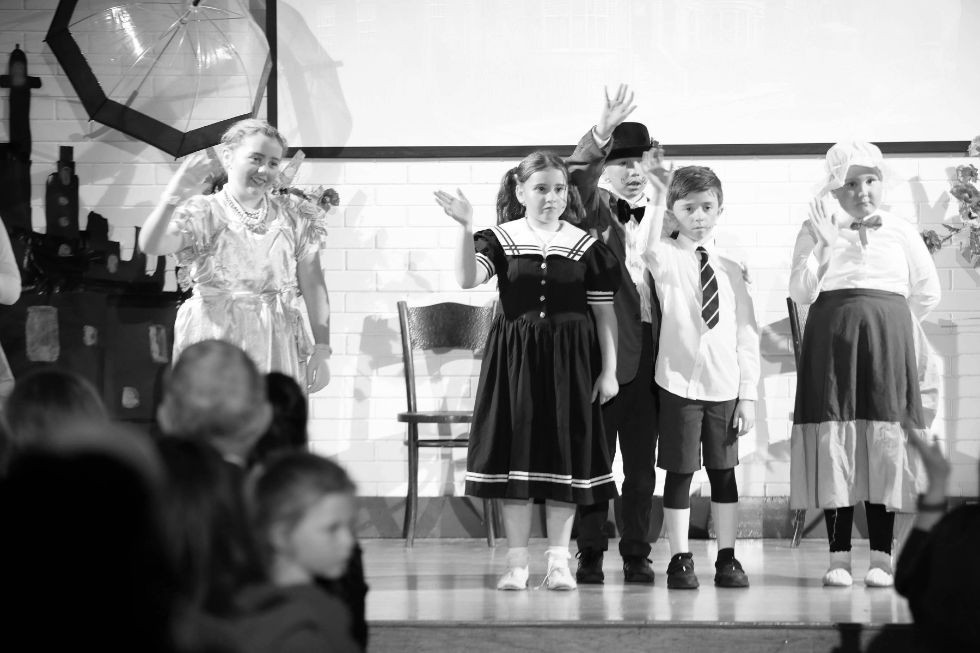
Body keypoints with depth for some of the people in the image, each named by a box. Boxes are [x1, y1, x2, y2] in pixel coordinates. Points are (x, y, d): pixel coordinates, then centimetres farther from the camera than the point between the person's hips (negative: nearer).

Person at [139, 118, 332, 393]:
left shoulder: (294, 216, 9)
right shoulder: (203, 213, -1)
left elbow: (313, 286, 8)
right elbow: (150, 245, -18)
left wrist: (321, 349, 1)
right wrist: (173, 198, -35)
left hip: (276, 347, 2)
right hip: (213, 348, -2)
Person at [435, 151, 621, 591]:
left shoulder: (586, 246, 1)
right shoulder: (501, 240, 0)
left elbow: (604, 312, 3)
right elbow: (468, 279, -18)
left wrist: (609, 370, -1)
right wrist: (466, 228, -28)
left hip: (569, 359, 0)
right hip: (513, 356, 0)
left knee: (565, 454, 3)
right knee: (515, 454, 1)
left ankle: (559, 561, 11)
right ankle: (517, 563, 8)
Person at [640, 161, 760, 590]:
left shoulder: (731, 267, 7)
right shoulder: (666, 257, 0)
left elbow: (747, 334, 7)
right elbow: (644, 248, -26)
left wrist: (748, 394, 3)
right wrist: (653, 192, -29)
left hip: (725, 385, 3)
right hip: (679, 382, -3)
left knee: (723, 472, 9)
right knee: (679, 471, 2)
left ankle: (727, 559, 17)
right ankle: (680, 560, 9)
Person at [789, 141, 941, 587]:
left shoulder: (901, 232, 9)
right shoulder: (816, 231, 6)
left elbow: (928, 293, 17)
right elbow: (801, 293, -4)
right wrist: (825, 244, -14)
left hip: (888, 348, 1)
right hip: (831, 343, -1)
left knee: (886, 442, -3)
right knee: (833, 440, -5)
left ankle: (881, 556, 1)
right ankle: (839, 556, -2)